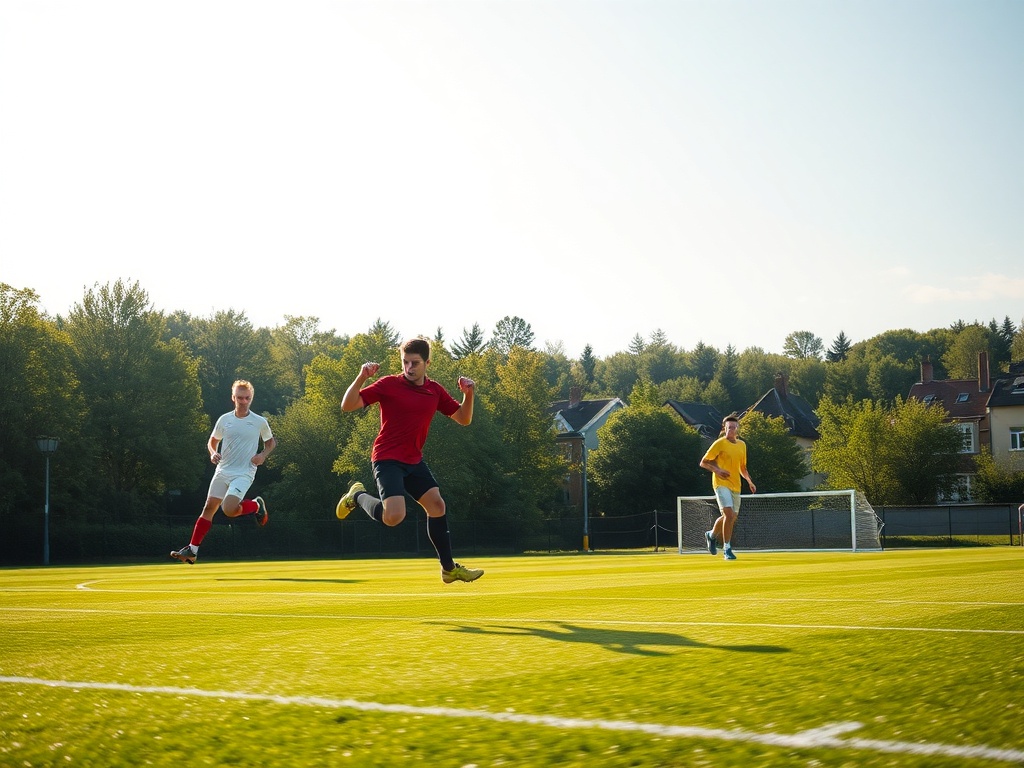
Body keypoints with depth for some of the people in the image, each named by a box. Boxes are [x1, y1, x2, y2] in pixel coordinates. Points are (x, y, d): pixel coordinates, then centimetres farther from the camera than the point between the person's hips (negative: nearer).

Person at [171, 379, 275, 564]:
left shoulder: (260, 422, -2)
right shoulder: (224, 419, 5)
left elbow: (271, 443, 13)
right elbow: (212, 442, 18)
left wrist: (263, 455, -7)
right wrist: (213, 453, -3)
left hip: (244, 473, -4)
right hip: (222, 471, 4)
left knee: (229, 509, -22)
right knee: (209, 507, 1)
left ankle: (257, 505, 7)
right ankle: (192, 550, 6)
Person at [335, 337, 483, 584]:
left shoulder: (435, 391, 5)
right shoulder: (389, 384, -11)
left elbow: (464, 419, 11)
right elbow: (348, 405, -14)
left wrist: (468, 395, -7)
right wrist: (361, 377, -30)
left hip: (414, 461, 6)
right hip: (387, 458, -6)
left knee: (437, 505, 3)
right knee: (394, 516, -23)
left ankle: (449, 568, 17)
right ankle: (358, 496, 8)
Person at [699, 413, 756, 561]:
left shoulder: (742, 445, 12)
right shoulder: (719, 443, -7)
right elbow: (703, 462, -4)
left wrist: (749, 481, 12)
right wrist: (717, 470, -19)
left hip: (736, 486, 7)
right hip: (721, 483, -7)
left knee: (732, 517, 13)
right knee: (729, 513, -21)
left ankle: (712, 535, 41)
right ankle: (727, 549, -11)